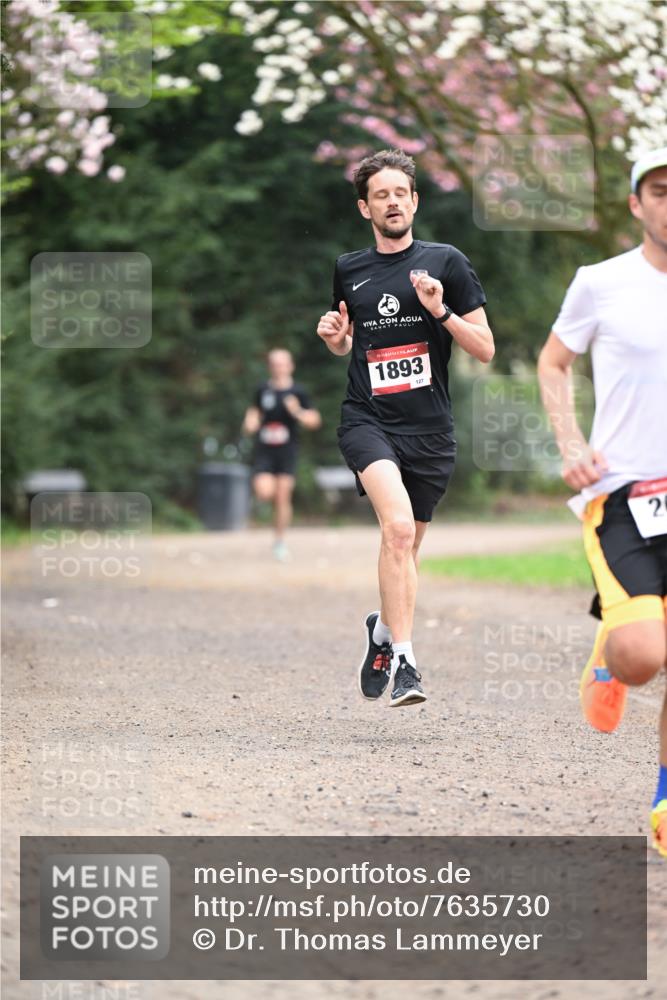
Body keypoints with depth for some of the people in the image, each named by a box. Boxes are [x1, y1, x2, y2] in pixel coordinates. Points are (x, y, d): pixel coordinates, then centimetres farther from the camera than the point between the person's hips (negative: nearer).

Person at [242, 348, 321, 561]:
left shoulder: (297, 392, -2)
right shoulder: (263, 390, 6)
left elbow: (314, 420, 1)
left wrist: (297, 412, -17)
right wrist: (250, 423, 2)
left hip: (287, 450, -1)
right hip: (264, 449, 1)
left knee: (283, 497, -4)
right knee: (264, 492, -17)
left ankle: (280, 541, 8)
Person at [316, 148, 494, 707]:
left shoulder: (445, 263, 2)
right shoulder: (348, 271, 11)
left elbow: (485, 349, 1)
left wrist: (441, 311, -14)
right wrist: (335, 337, 4)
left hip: (430, 429, 1)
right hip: (367, 420, -1)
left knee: (405, 546, 11)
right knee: (398, 525, -25)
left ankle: (384, 628, 41)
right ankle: (403, 659, -26)